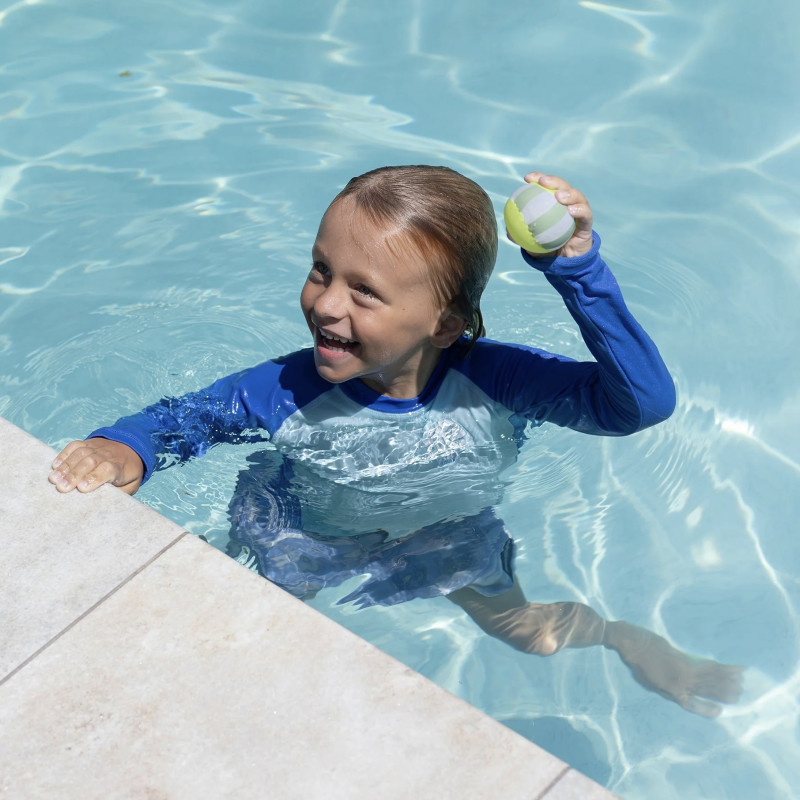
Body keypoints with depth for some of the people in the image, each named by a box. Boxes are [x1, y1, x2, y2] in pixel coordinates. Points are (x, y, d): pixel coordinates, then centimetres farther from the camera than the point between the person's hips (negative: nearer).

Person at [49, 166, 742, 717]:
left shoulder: (492, 380, -36)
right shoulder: (289, 392, -33)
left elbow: (645, 403, -44)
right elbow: (188, 417, -15)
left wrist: (578, 269, -54)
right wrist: (127, 447, -39)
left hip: (448, 534, 1)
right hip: (309, 535, 0)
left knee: (533, 633, 15)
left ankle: (623, 636, 48)